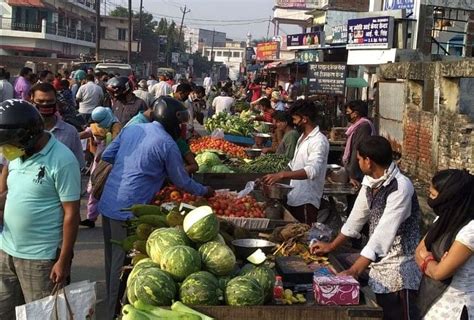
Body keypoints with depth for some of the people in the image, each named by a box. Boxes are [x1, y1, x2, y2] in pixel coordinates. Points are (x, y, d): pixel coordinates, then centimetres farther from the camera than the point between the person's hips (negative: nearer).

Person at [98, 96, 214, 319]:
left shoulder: (131, 129, 7)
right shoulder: (167, 144, -10)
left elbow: (107, 156, 13)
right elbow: (182, 181, 1)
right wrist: (205, 191, 18)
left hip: (107, 204, 7)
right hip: (128, 210, -7)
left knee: (112, 260, 20)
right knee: (122, 265, 4)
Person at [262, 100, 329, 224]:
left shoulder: (319, 141, -16)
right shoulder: (302, 137, 14)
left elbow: (312, 170, -31)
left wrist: (282, 175, -38)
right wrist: (274, 176, 11)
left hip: (306, 201, -9)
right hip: (294, 198, 9)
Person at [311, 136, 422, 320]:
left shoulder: (400, 187, -24)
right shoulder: (370, 182, 2)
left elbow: (383, 234, -29)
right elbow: (357, 217, 16)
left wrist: (353, 271, -32)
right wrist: (331, 246, 23)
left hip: (399, 270, -8)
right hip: (378, 265, 8)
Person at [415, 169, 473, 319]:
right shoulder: (445, 219, 2)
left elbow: (440, 272, -24)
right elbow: (419, 252, 6)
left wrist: (427, 260, -3)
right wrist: (432, 263, -14)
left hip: (454, 308, -7)